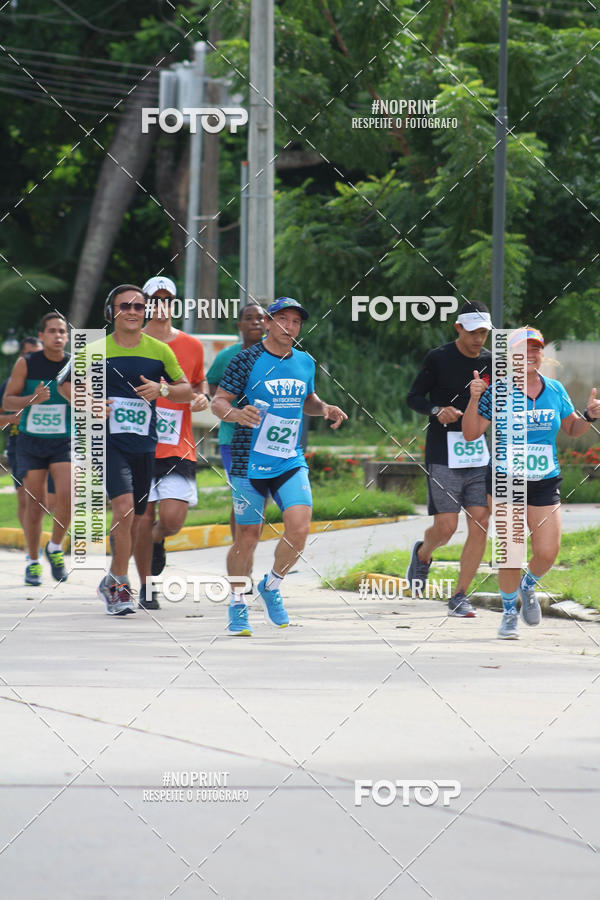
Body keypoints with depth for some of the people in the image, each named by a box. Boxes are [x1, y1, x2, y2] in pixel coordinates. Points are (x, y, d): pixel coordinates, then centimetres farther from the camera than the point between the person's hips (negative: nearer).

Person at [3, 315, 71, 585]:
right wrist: (32, 399, -21)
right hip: (30, 441, 0)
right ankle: (33, 561, 17)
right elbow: (8, 400, -2)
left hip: (64, 442, 0)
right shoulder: (26, 363, -5)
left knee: (67, 495, -19)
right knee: (35, 504, -1)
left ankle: (55, 548, 5)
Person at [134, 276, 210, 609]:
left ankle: (157, 541, 26)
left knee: (172, 518, -12)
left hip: (179, 449, 1)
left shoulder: (192, 346, 7)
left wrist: (203, 398, 1)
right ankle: (146, 590, 12)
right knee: (142, 519, -4)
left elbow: (199, 382, 22)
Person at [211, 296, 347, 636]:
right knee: (247, 537, 1)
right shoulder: (247, 360, -7)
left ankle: (272, 587, 12)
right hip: (250, 463, -3)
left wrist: (324, 408, 5)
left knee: (299, 529, -14)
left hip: (291, 463, 3)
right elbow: (218, 401, -6)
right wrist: (236, 413, -27)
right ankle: (238, 605, 20)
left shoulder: (305, 363, 8)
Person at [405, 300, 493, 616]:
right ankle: (422, 554, 29)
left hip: (479, 455, 4)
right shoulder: (438, 359, -5)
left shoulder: (491, 361, 7)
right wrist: (437, 410, -17)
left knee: (480, 524, -6)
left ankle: (459, 597, 4)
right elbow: (413, 397, 1)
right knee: (446, 527, -8)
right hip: (443, 453, -4)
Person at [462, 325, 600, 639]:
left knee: (547, 552, -5)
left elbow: (572, 429, 18)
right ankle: (509, 613, 14)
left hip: (545, 483, 3)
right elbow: (470, 434, -6)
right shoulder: (497, 392, -6)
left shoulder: (555, 390, 5)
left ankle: (527, 587, 29)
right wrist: (474, 399, -20)